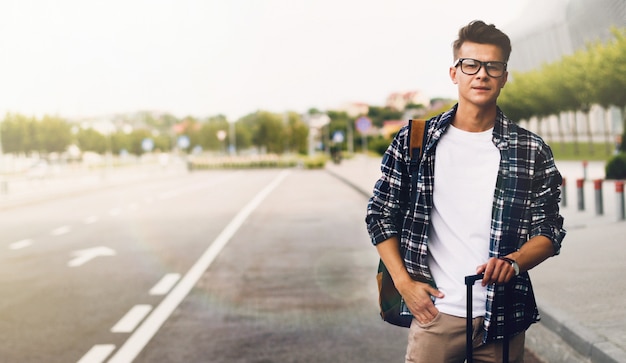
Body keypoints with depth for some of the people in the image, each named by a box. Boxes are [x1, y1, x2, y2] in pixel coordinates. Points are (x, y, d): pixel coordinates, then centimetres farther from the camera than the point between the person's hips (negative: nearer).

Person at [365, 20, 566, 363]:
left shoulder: (531, 151, 2)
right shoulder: (413, 141, 1)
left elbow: (548, 231, 4)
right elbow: (380, 215, 5)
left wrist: (513, 262, -16)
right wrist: (404, 283, -3)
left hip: (502, 319, 1)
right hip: (434, 312, 0)